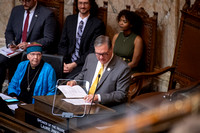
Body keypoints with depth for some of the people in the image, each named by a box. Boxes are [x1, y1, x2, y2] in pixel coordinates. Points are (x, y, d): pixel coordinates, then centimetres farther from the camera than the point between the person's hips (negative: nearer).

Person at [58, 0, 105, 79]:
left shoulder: (98, 24, -2)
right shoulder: (69, 20, 14)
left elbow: (92, 50, -7)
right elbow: (62, 44, 12)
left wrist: (74, 64, -14)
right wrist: (63, 62, -5)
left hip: (84, 64, -4)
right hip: (67, 62, 4)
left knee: (70, 79, -31)